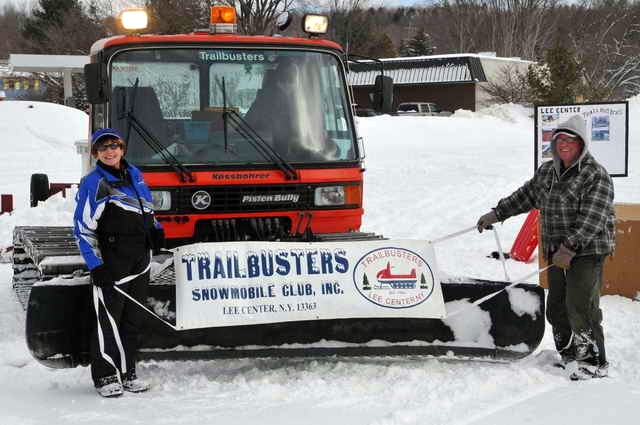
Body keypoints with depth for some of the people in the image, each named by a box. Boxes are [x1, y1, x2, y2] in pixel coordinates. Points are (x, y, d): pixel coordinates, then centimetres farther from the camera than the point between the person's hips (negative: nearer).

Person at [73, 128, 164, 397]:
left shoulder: (134, 175, 14)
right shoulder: (93, 183, -5)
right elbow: (83, 229, -7)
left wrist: (156, 230, 10)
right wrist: (96, 266, -14)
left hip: (141, 258, 6)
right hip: (111, 261, -6)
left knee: (133, 317, 9)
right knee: (109, 317, -7)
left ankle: (127, 373, 18)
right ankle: (105, 376, 0)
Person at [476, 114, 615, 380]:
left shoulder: (596, 176, -12)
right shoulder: (547, 172, 13)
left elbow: (592, 219, -20)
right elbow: (526, 195, 27)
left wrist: (569, 246, -27)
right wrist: (497, 214, 25)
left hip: (587, 251, -8)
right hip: (558, 252, 8)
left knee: (581, 306, -13)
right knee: (556, 307, 11)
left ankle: (595, 363, -4)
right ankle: (569, 355, 24)